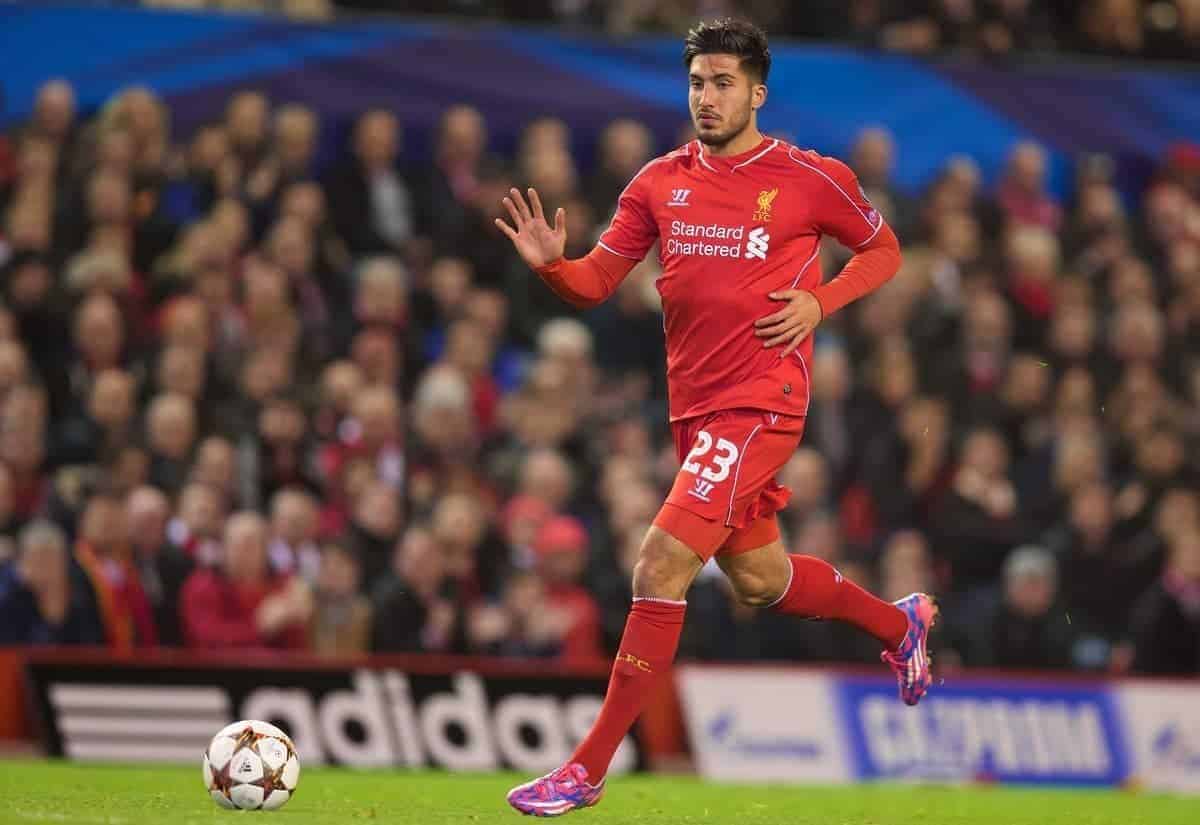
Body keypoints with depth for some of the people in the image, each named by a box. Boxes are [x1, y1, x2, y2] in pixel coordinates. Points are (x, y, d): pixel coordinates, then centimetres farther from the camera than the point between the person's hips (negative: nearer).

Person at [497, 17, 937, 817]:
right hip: (695, 407, 7)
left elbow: (883, 248, 9)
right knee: (760, 580, 21)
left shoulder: (810, 178, -6)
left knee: (660, 567, -17)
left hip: (760, 404, -7)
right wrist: (551, 262, -15)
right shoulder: (661, 182, 6)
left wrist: (819, 302, -8)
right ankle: (898, 622, 49)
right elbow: (596, 283, 7)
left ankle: (589, 768, -13)